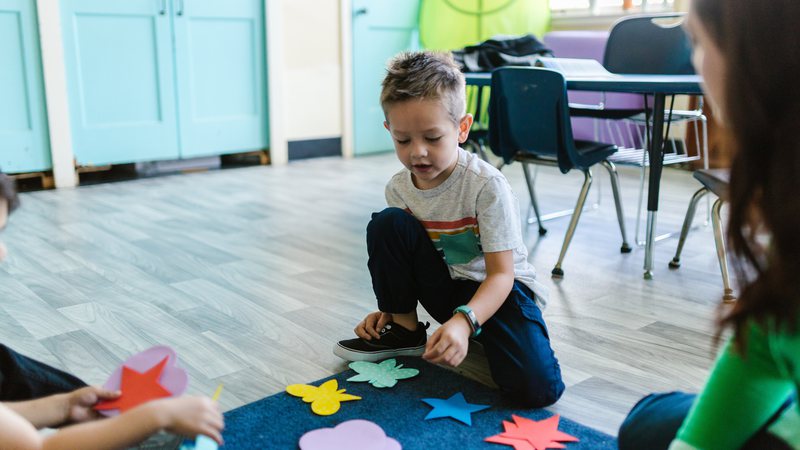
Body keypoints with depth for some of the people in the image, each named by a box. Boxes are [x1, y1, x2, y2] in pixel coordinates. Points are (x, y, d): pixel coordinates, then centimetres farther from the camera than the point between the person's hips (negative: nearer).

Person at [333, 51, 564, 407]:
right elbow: (397, 256, 6)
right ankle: (403, 329, -3)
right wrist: (388, 308, -10)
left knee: (538, 387, -28)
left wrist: (463, 322, -40)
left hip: (495, 289, -4)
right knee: (387, 224, -20)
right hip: (446, 288, 4)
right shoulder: (398, 188, -8)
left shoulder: (487, 185, -24)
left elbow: (501, 274, -24)